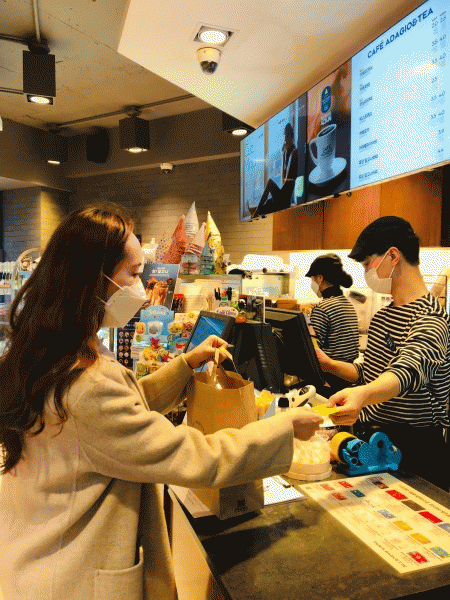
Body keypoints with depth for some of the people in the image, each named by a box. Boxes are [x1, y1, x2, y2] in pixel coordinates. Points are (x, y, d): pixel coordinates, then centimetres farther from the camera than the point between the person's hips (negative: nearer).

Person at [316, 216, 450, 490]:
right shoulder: (383, 316, 9)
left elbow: (407, 372, -40)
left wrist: (362, 394, -58)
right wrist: (330, 365, 4)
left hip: (411, 452, -8)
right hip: (370, 441, 8)